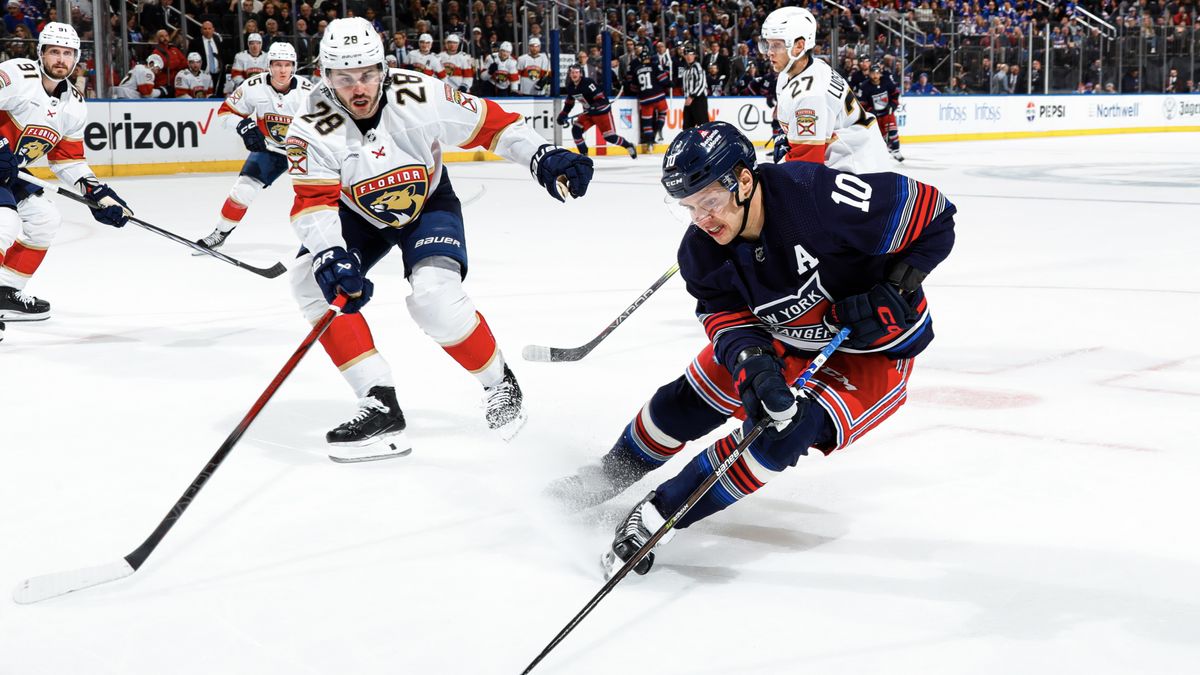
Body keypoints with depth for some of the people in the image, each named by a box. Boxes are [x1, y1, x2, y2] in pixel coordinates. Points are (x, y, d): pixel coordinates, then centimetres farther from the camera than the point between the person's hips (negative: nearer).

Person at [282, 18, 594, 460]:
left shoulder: (420, 96, -28)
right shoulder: (313, 131, -26)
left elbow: (488, 122, -17)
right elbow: (313, 203, -28)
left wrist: (543, 157, -24)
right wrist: (329, 255, -45)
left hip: (428, 204, -3)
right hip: (360, 214, 3)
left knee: (433, 296, -26)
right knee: (312, 280, -19)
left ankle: (499, 384, 2)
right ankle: (380, 405, -14)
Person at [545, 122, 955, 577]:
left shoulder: (822, 195, -36)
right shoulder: (702, 252, -17)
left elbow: (935, 217, -26)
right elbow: (727, 318, -17)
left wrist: (894, 291, -30)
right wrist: (752, 364, -38)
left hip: (875, 346, -6)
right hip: (787, 332, 6)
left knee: (783, 434, -24)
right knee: (692, 397, 6)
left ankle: (659, 513, -11)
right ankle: (615, 472, 34)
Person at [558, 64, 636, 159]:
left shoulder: (588, 83, -25)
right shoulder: (570, 87, -1)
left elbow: (601, 99, -28)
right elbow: (569, 103, 16)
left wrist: (594, 106, -45)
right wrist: (563, 115, 11)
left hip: (602, 111, -7)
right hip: (588, 113, 7)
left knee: (609, 136, -10)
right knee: (576, 130, -8)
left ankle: (629, 146, 13)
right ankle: (583, 153, 4)